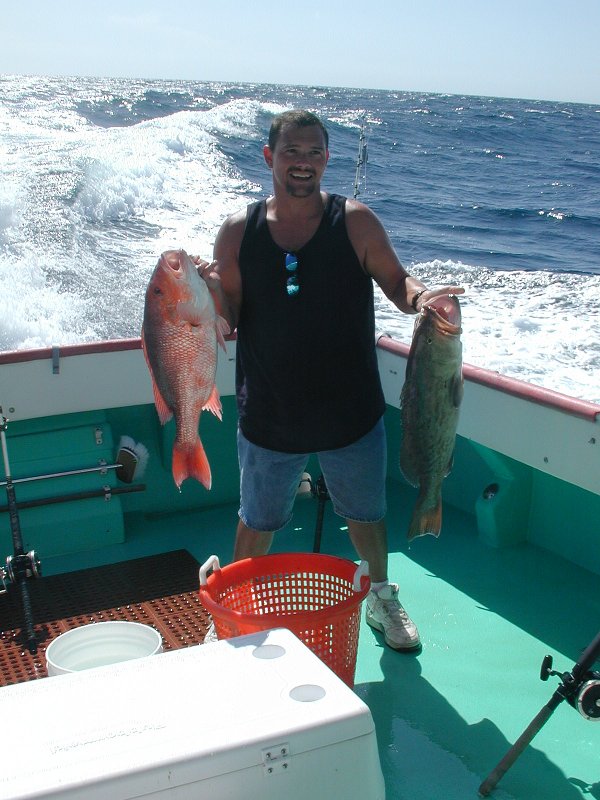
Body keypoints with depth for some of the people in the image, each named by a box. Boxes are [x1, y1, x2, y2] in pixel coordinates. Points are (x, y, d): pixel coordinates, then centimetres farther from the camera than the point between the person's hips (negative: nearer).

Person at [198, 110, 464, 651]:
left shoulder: (355, 221, -6)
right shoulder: (238, 232, -4)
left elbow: (396, 283, -3)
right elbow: (227, 322, -4)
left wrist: (421, 298, -25)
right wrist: (211, 294, -25)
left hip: (352, 413, 0)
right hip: (269, 418, 0)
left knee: (366, 514, 20)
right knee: (257, 523, 18)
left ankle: (381, 597, 47)